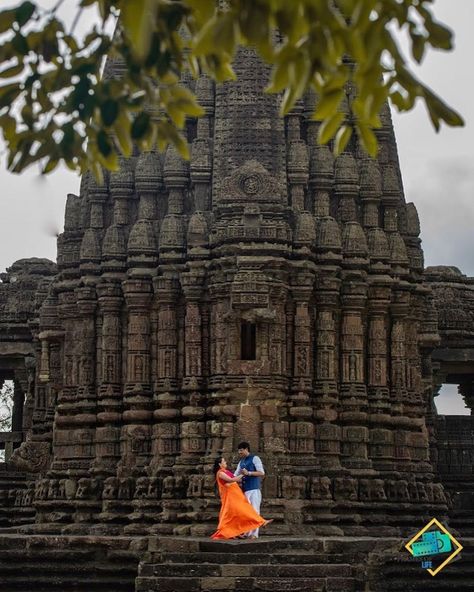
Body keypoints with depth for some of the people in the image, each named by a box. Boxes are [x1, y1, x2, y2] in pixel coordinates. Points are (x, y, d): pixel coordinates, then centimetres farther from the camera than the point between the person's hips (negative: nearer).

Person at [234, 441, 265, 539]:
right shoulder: (241, 462, 20)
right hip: (245, 490, 7)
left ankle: (254, 534, -11)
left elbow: (262, 473, -8)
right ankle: (247, 533, 5)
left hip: (254, 489, -7)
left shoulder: (255, 458, 0)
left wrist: (248, 473, -17)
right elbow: (236, 475, 19)